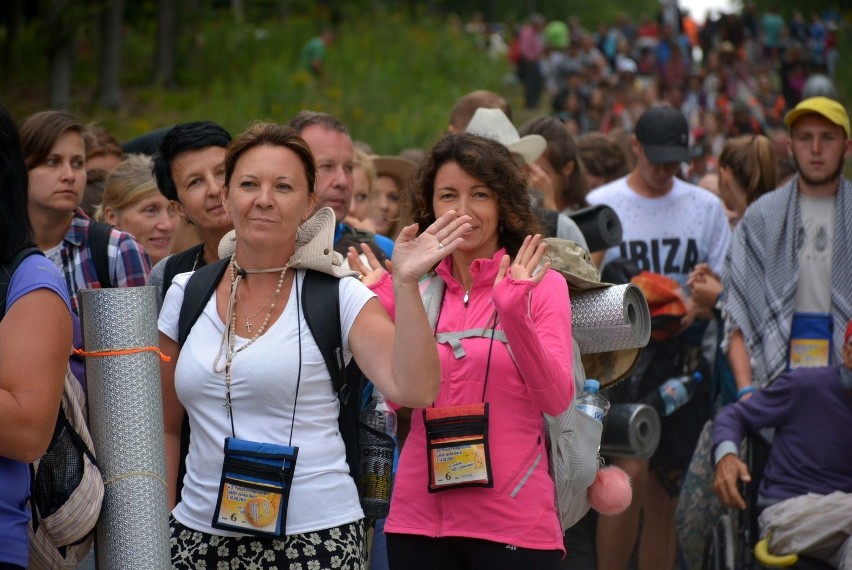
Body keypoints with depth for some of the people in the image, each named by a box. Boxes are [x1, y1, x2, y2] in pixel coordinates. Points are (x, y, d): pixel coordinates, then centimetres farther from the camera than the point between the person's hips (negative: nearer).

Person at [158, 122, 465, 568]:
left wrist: (405, 283, -22)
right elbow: (166, 426, 15)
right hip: (199, 533, 3)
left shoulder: (339, 297, -3)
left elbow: (412, 390, -16)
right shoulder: (185, 294, 7)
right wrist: (162, 522, 7)